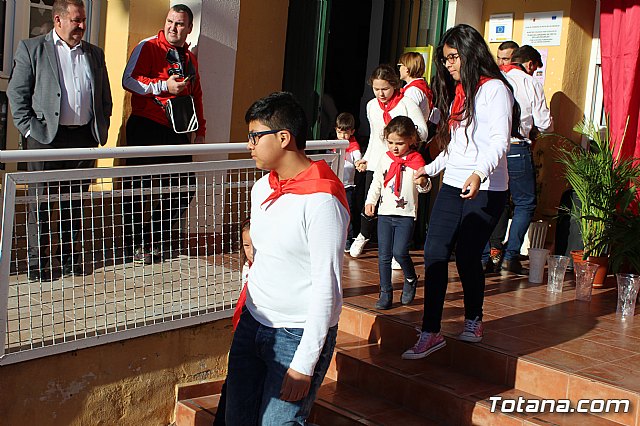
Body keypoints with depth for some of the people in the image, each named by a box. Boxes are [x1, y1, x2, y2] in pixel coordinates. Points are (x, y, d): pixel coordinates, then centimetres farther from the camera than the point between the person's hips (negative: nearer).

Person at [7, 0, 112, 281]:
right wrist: (29, 129, -7)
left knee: (76, 201, 9)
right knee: (40, 201, 0)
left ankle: (70, 256, 19)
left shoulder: (95, 54, 17)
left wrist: (101, 129, 9)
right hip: (46, 137, -4)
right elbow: (16, 93, 1)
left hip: (84, 138, 4)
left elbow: (105, 97, 20)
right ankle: (37, 261, 9)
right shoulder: (31, 48, 4)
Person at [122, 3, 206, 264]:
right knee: (138, 188, 0)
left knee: (184, 187, 4)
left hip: (177, 133, 6)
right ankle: (136, 245, 13)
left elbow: (196, 96, 24)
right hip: (145, 128, -6)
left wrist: (200, 130, 17)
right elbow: (129, 80, -12)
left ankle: (157, 241, 19)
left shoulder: (189, 58, 19)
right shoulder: (148, 47, -2)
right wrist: (164, 86, -18)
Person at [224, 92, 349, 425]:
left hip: (298, 334, -8)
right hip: (252, 323, 8)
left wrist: (304, 363, -20)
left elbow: (327, 285, -20)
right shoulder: (261, 188, 7)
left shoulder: (320, 199, -19)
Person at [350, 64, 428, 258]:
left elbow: (423, 132, -11)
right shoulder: (372, 105, 10)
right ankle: (363, 236, 31)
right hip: (376, 162, 4)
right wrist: (365, 158, 18)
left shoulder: (406, 103, -7)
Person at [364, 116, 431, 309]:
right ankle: (385, 293, 12)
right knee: (384, 255, 3)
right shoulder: (385, 159, 8)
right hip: (385, 213, 4)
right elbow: (376, 182, 17)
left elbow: (425, 186, -8)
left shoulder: (416, 161, -4)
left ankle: (411, 279, 16)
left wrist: (423, 183, -30)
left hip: (406, 214, -4)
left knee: (399, 251, -13)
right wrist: (370, 201, 6)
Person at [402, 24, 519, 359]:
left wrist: (478, 173, -32)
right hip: (452, 186, 7)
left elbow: (499, 140, -17)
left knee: (467, 257, -1)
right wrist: (431, 168, 28)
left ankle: (473, 320, 25)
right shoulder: (457, 92, 18)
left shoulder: (494, 89, -7)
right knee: (434, 254, -3)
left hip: (485, 190, -7)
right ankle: (430, 333, 1)